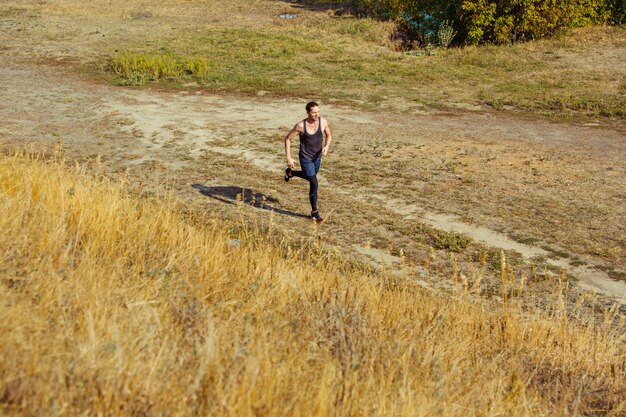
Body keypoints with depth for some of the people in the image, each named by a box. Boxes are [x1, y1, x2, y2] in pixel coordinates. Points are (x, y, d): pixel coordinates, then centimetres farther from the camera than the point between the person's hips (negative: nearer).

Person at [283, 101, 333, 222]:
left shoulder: (323, 122, -13)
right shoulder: (301, 125, -23)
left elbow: (329, 135, 5)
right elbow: (287, 139, -10)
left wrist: (326, 146, -15)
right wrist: (289, 158, -13)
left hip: (317, 157, 5)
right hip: (305, 158, -5)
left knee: (310, 177, 28)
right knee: (314, 184, -10)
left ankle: (290, 172, 55)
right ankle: (314, 212, 6)